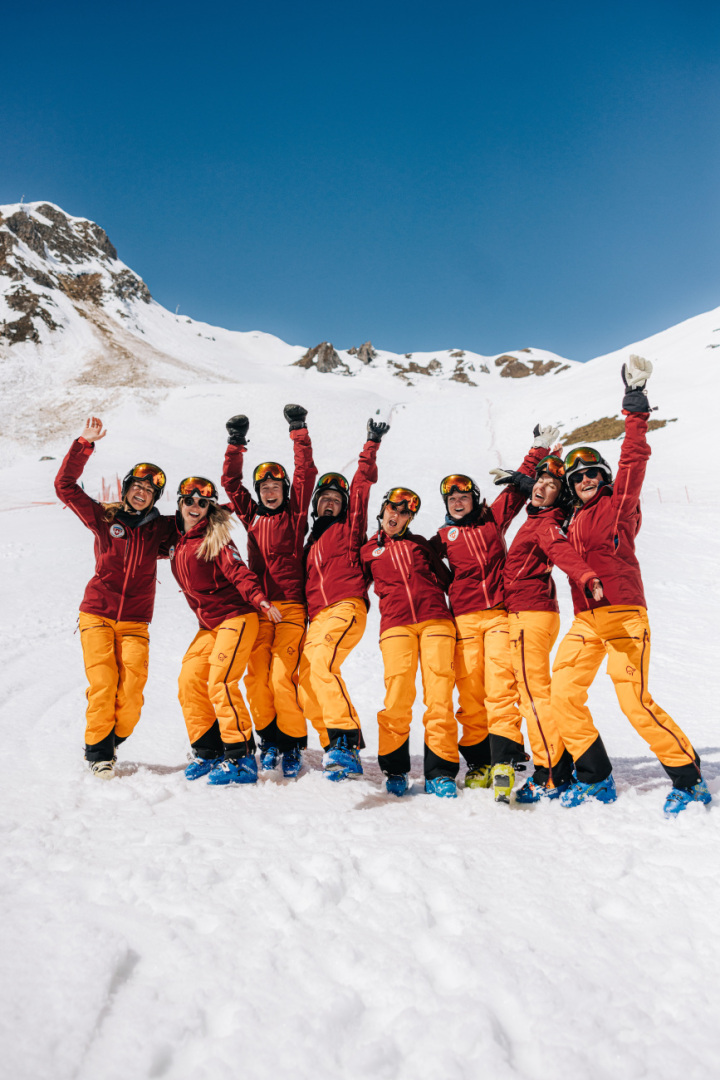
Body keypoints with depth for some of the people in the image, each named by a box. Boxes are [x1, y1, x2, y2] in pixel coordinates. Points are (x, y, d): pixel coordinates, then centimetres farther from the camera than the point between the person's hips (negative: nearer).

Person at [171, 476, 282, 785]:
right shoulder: (176, 541, 12)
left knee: (220, 683, -15)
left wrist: (260, 600, -34)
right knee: (189, 681, 2)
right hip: (208, 625, 8)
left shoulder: (214, 537, -10)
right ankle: (207, 752, 14)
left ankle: (241, 759, -8)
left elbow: (238, 572, -21)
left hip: (236, 617, -8)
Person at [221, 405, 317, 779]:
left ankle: (293, 742, 7)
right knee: (256, 677, 0)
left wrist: (299, 432, -1)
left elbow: (306, 474, 1)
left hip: (291, 606, -3)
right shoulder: (251, 515, 16)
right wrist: (236, 443, 8)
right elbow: (231, 481, 15)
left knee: (282, 677, -10)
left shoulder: (295, 513, 8)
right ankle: (269, 738, 19)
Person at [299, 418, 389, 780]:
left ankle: (347, 739, -32)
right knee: (306, 680, -3)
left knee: (321, 664, -28)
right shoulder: (312, 540, 28)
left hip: (346, 608, -7)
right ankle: (335, 749, 4)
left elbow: (362, 484, 6)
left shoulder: (350, 527, 12)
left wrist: (371, 446, 6)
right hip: (318, 616, 7)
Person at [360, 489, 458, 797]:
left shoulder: (420, 543, 23)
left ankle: (440, 772, -1)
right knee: (398, 695, -12)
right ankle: (395, 770, 4)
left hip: (435, 620, 1)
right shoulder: (368, 551, 20)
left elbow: (444, 578, 23)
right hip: (395, 624, -1)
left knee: (440, 693, -8)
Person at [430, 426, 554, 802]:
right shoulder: (445, 537, 14)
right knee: (470, 690, -2)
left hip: (500, 614, -1)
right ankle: (478, 762, 7)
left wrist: (539, 449, 22)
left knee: (501, 685, -12)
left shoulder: (494, 517, 14)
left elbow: (520, 486, 20)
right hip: (464, 618, 1)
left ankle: (504, 760, -15)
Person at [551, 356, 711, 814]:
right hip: (585, 621, 7)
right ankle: (595, 778, 13)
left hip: (623, 614, -6)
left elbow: (633, 460, -7)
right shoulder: (575, 522, 21)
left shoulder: (619, 503, 4)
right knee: (564, 695, 0)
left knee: (635, 700, -12)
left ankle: (689, 777, 5)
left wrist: (636, 412, -13)